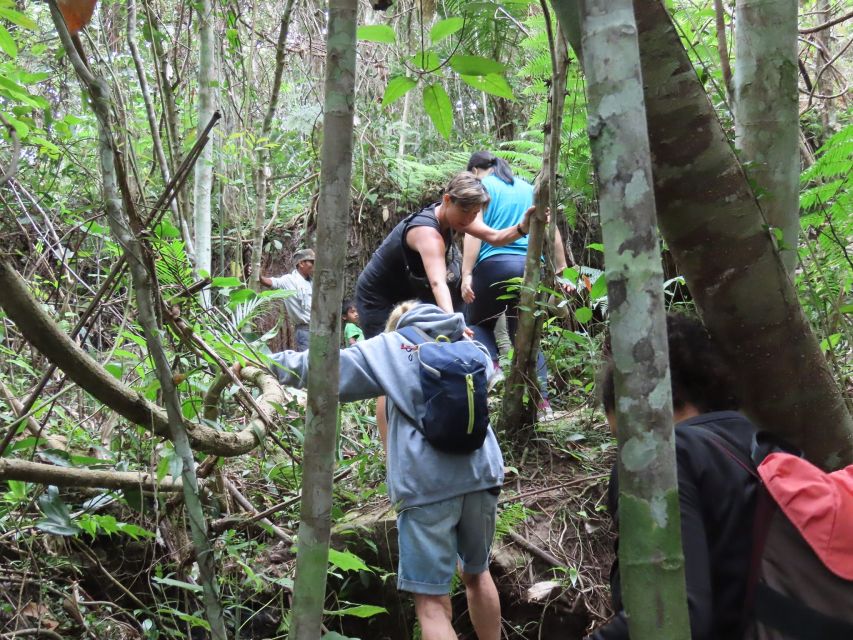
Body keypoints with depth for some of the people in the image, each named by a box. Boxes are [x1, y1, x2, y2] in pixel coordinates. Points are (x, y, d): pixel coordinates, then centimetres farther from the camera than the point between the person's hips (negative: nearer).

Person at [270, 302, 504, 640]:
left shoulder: (389, 346, 12)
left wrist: (264, 362, 19)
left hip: (427, 480, -4)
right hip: (479, 471, 5)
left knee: (432, 601, -3)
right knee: (477, 572, 26)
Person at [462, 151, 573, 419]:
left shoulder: (481, 187, 6)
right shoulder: (529, 188, 22)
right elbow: (553, 232, 18)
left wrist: (466, 274, -11)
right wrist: (561, 269, 19)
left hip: (495, 264, -5)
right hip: (532, 267, 5)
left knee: (477, 322, 13)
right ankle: (543, 402, 3)